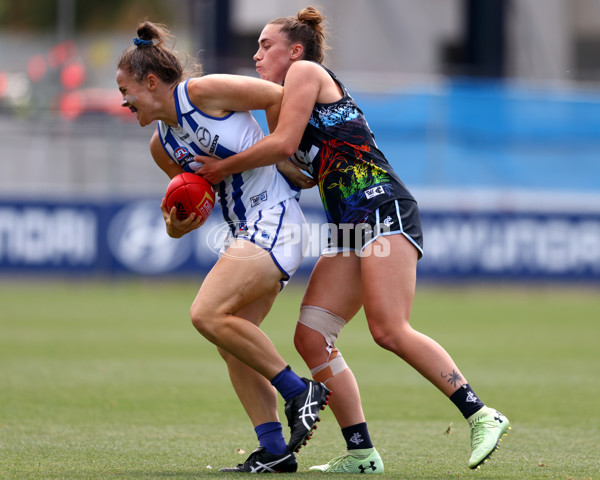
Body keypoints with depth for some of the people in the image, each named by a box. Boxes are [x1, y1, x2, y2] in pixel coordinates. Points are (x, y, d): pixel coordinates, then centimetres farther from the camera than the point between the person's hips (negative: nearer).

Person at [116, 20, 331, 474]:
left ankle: (299, 391, -11)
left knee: (209, 314, -21)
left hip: (273, 217, -9)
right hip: (245, 231, 9)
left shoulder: (202, 92, -10)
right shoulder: (162, 145, 15)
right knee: (231, 342, 4)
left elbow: (278, 96, -6)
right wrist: (177, 226, 1)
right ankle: (274, 450, 6)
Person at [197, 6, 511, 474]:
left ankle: (482, 416, -18)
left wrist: (224, 167, 3)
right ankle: (361, 452, -2)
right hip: (349, 231, 10)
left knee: (390, 330, -22)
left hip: (382, 207, -10)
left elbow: (283, 143, -8)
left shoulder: (306, 71, 3)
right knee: (312, 338, -2)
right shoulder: (294, 100, 29)